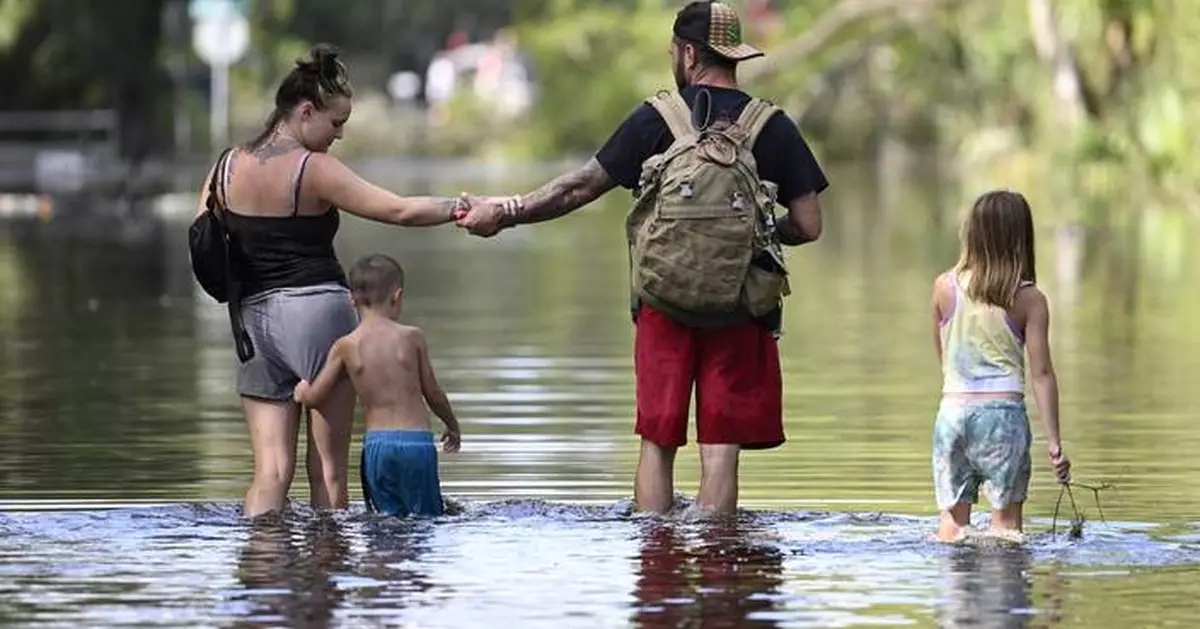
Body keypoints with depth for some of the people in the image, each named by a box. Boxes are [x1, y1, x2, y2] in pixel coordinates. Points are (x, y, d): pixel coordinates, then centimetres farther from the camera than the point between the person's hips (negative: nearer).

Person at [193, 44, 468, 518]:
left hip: (254, 318, 5)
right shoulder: (314, 170, -10)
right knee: (329, 470, 2)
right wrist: (463, 208, -7)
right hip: (318, 309, -5)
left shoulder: (228, 167, 7)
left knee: (271, 469, 3)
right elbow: (400, 211, -14)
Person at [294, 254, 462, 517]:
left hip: (376, 443, 1)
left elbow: (314, 397, 6)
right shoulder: (413, 337, 0)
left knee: (391, 517, 6)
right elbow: (433, 393, 8)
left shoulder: (345, 346, 1)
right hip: (417, 441, -1)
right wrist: (453, 426, 26)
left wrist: (301, 390, 30)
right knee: (428, 517, 2)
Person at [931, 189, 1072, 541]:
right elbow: (1041, 374, -4)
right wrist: (1054, 441, -1)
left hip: (953, 409, 2)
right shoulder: (1029, 300, -5)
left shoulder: (945, 287, 1)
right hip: (1003, 411, -2)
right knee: (1006, 520, 3)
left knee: (952, 519, 8)